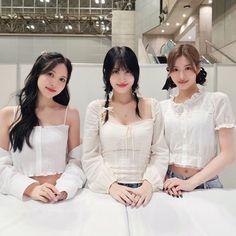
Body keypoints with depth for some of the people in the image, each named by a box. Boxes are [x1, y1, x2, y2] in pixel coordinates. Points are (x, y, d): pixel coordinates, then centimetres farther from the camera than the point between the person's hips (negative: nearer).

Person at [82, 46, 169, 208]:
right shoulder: (96, 108, 4)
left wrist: (149, 184, -8)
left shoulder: (152, 107, 6)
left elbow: (161, 153, 5)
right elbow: (90, 157, 1)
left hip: (144, 191, 1)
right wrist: (111, 185, -10)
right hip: (106, 191, 0)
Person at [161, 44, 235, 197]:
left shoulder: (218, 100, -5)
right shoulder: (162, 107, 4)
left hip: (205, 184, -2)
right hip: (170, 185, 2)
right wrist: (164, 180, -9)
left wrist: (191, 183, -14)